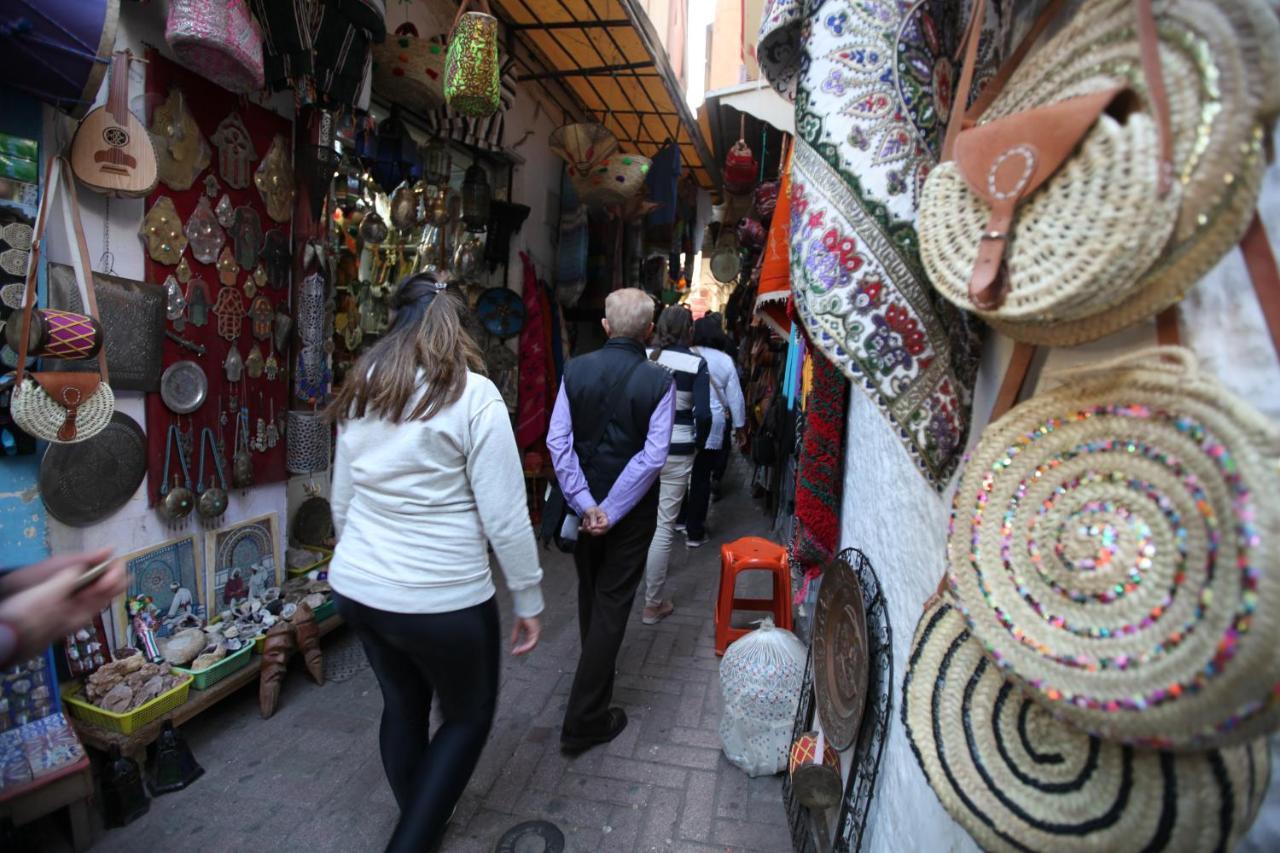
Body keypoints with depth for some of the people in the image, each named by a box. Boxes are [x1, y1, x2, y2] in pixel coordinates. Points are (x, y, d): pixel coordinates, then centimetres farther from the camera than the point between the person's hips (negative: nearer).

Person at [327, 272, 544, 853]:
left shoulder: (359, 394, 5)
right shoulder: (473, 395, -14)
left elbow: (341, 504, 12)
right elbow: (504, 516, -16)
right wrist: (528, 599, -5)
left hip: (355, 589, 7)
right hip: (441, 600, -6)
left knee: (402, 704, 26)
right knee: (469, 716, 18)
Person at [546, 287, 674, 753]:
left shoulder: (575, 370, -7)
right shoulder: (659, 381, -13)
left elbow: (558, 441, -13)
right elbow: (652, 456, -19)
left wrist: (586, 505, -13)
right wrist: (611, 511, -15)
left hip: (584, 502, 3)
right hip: (631, 508, -3)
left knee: (590, 590, 24)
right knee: (612, 603, 7)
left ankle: (596, 669, 51)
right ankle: (585, 719, 14)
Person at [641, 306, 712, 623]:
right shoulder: (696, 363, -9)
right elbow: (703, 414, -15)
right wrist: (699, 444, 2)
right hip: (676, 451, -3)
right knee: (663, 526, 3)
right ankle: (653, 604, 13)